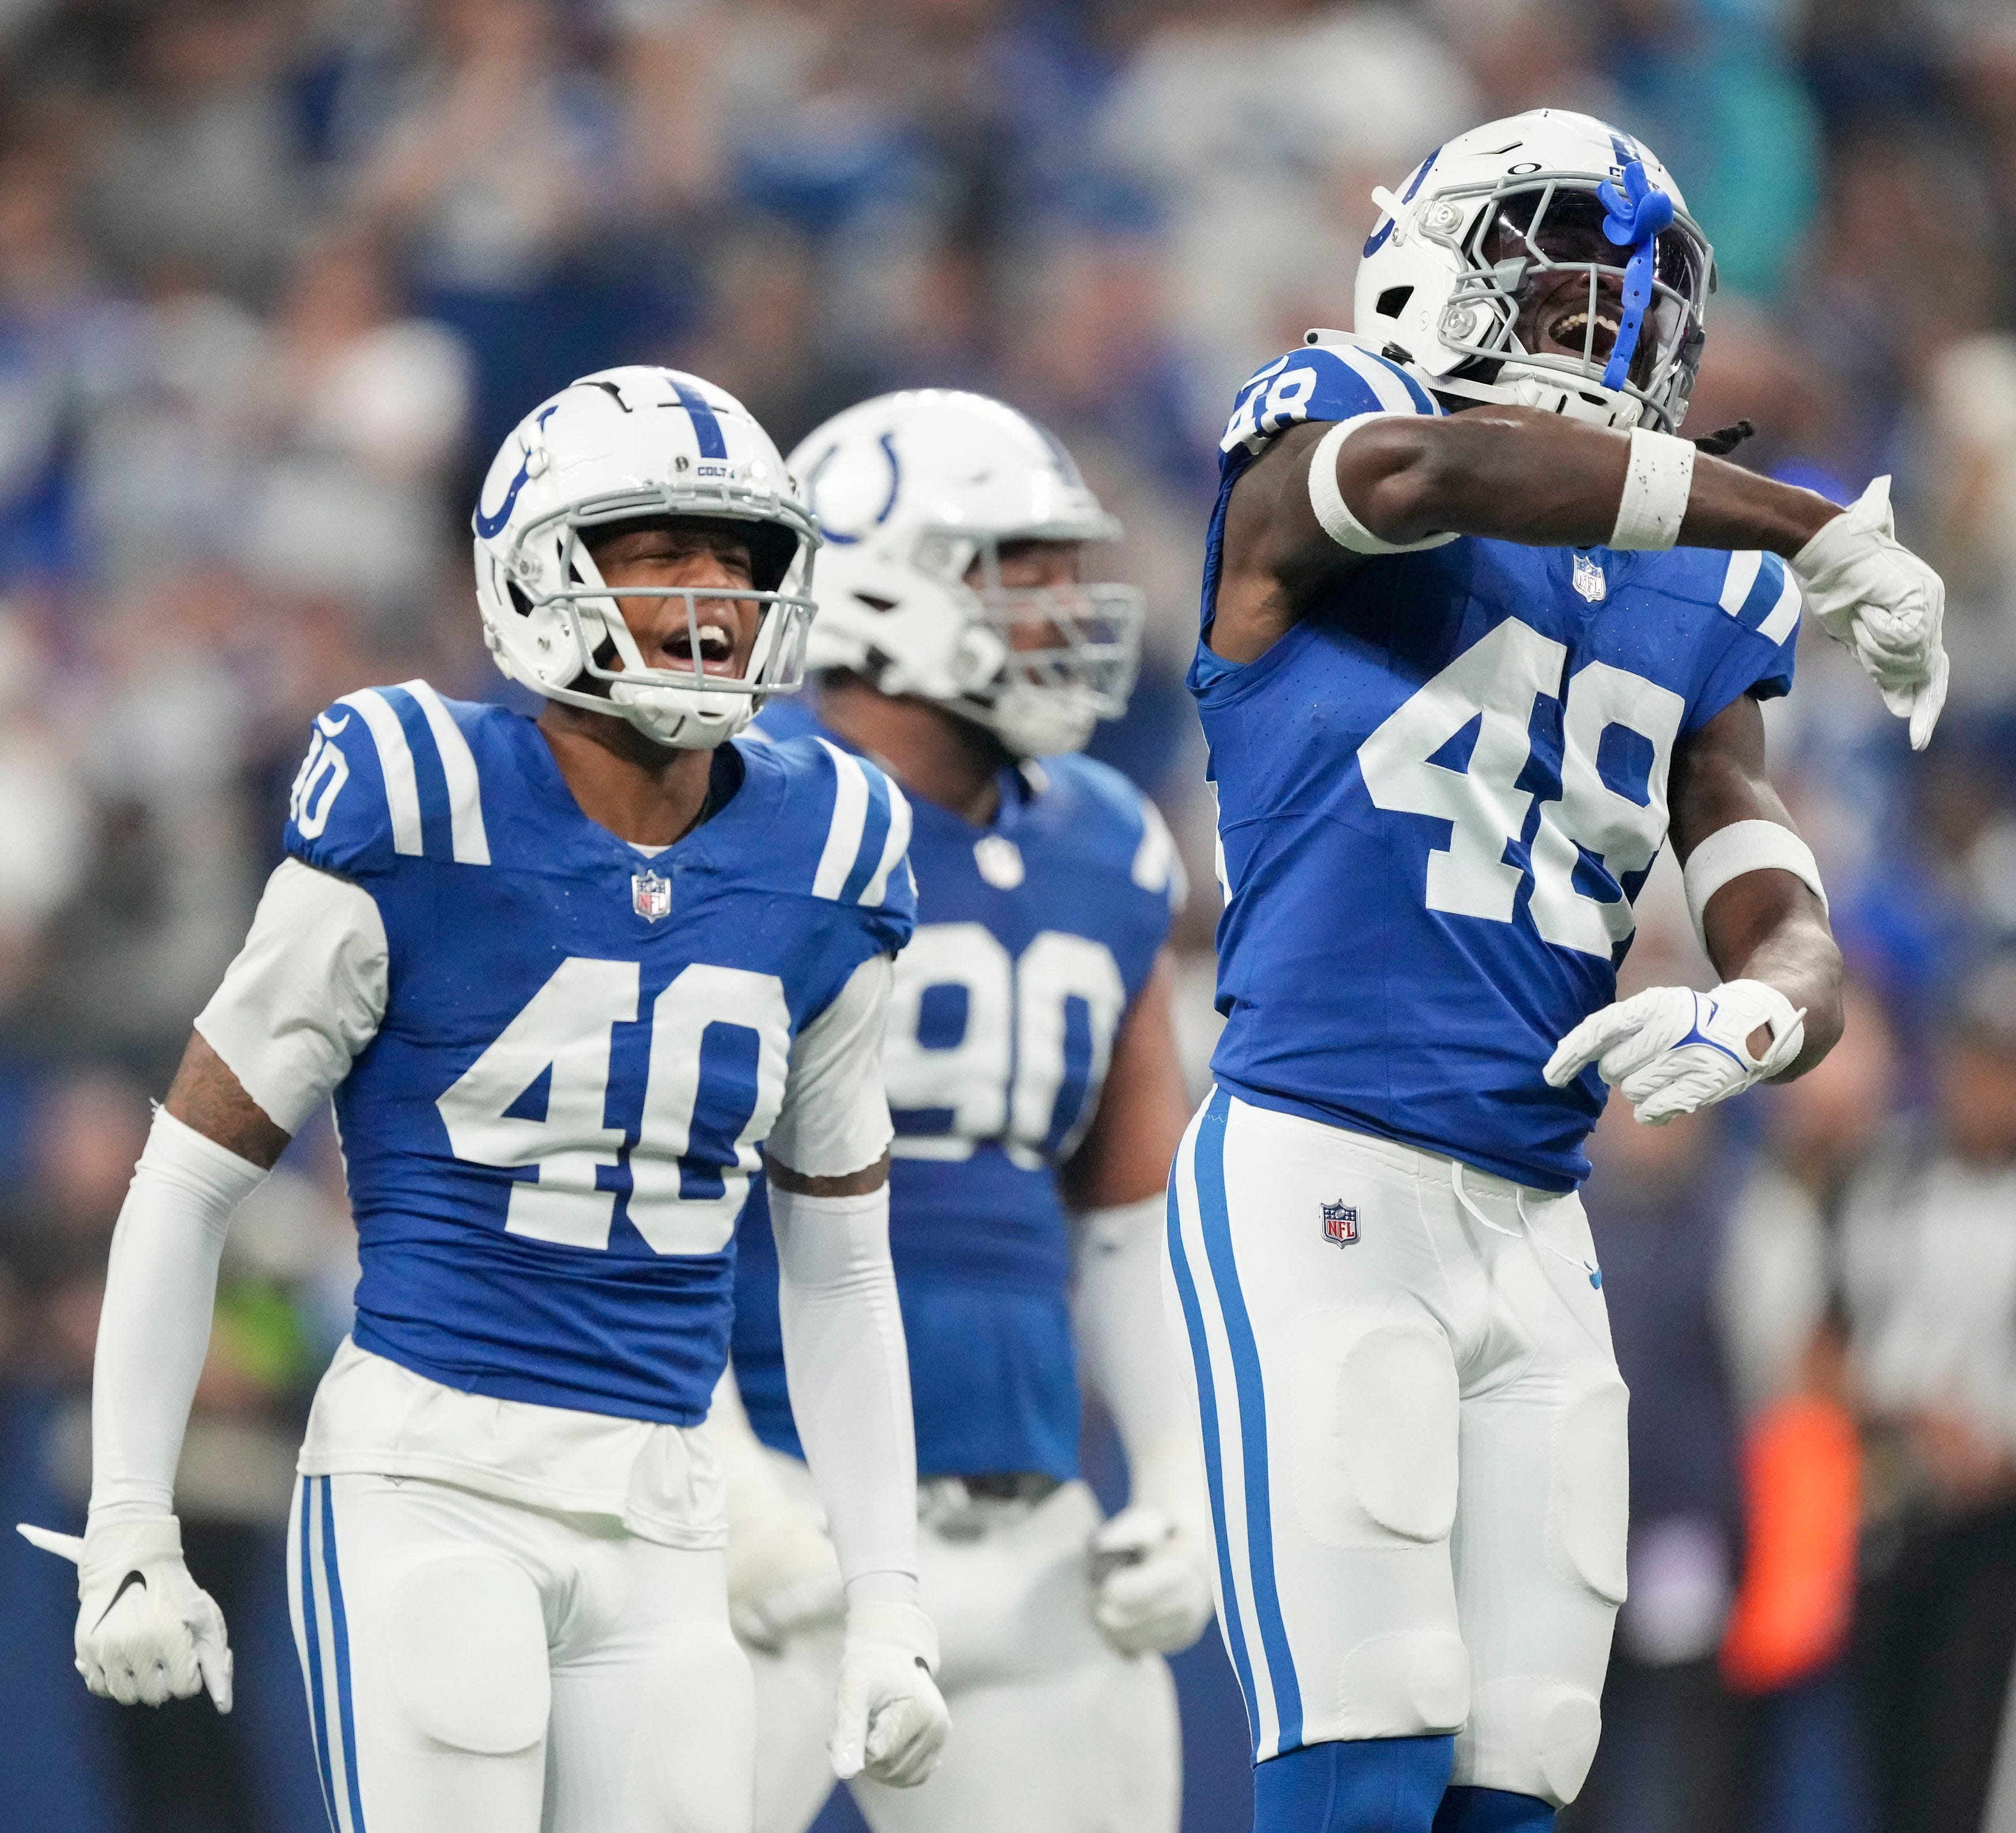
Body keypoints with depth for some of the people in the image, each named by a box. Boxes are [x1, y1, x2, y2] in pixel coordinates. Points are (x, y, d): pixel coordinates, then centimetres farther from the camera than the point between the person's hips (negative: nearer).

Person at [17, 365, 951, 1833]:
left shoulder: (819, 865, 7)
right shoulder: (416, 828, -7)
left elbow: (840, 1272, 17)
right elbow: (188, 1182, -1)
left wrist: (888, 1601, 13)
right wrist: (130, 1532, -3)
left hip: (658, 1529, 5)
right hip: (427, 1483, -5)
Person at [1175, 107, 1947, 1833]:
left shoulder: (1691, 620, 18)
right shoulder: (1306, 474, 1)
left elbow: (1795, 946, 10)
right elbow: (1436, 471, -24)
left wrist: (1750, 1022, -16)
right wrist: (1818, 528, -20)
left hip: (1534, 1233, 7)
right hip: (1316, 1172, -7)